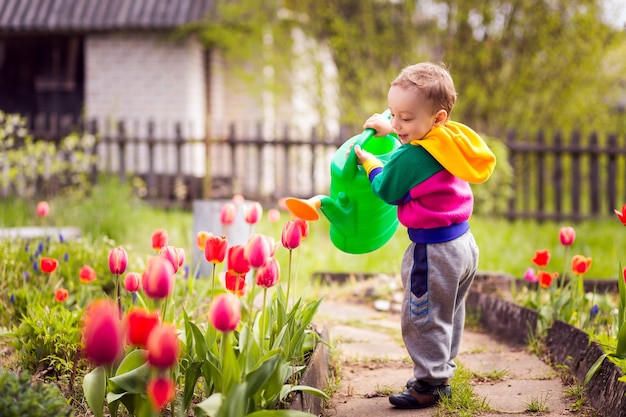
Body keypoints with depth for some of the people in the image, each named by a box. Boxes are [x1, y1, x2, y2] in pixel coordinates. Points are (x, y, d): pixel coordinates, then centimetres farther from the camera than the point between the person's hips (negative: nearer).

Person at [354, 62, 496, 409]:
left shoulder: (411, 158, -25)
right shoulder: (451, 141, 0)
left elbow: (387, 191, -8)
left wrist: (370, 163, 8)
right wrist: (391, 128, 23)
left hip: (434, 250, -10)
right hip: (463, 243, 10)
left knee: (423, 319, 4)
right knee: (448, 317, 21)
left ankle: (429, 384, 13)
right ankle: (441, 373, 33)